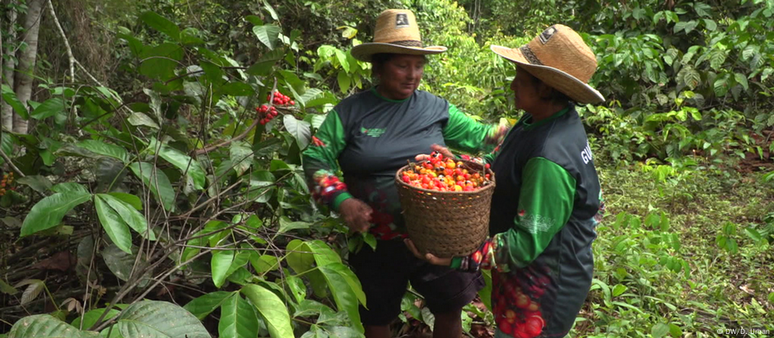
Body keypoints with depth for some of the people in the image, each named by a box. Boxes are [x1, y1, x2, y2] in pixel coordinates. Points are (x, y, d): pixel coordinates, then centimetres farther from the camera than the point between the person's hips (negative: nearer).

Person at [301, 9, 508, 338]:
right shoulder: (350, 111, -7)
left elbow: (478, 135, 5)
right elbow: (316, 159, -5)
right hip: (376, 241, -1)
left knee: (450, 309, 19)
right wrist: (342, 201, -19)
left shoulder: (435, 107, 1)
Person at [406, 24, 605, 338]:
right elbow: (499, 165, 6)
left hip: (543, 289, -9)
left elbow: (527, 242, -30)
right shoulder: (543, 119, -5)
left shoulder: (550, 161, -33)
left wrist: (458, 257, -34)